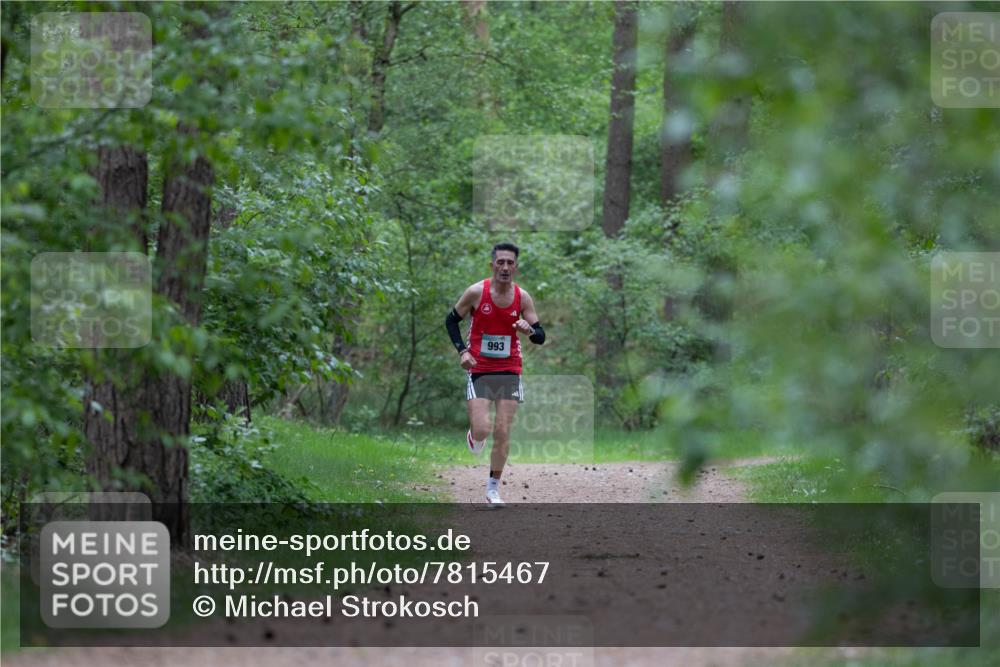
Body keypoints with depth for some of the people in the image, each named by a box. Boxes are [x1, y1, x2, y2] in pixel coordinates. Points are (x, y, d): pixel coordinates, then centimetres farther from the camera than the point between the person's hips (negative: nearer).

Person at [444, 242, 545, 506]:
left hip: (509, 372, 2)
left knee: (503, 433, -1)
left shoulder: (523, 297, -2)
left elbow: (541, 337, 2)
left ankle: (493, 488, 11)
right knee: (482, 430, -14)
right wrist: (462, 351, -9)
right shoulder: (476, 292, -9)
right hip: (479, 371, -2)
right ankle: (474, 434, 25)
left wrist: (529, 330, -22)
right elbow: (451, 320, 4)